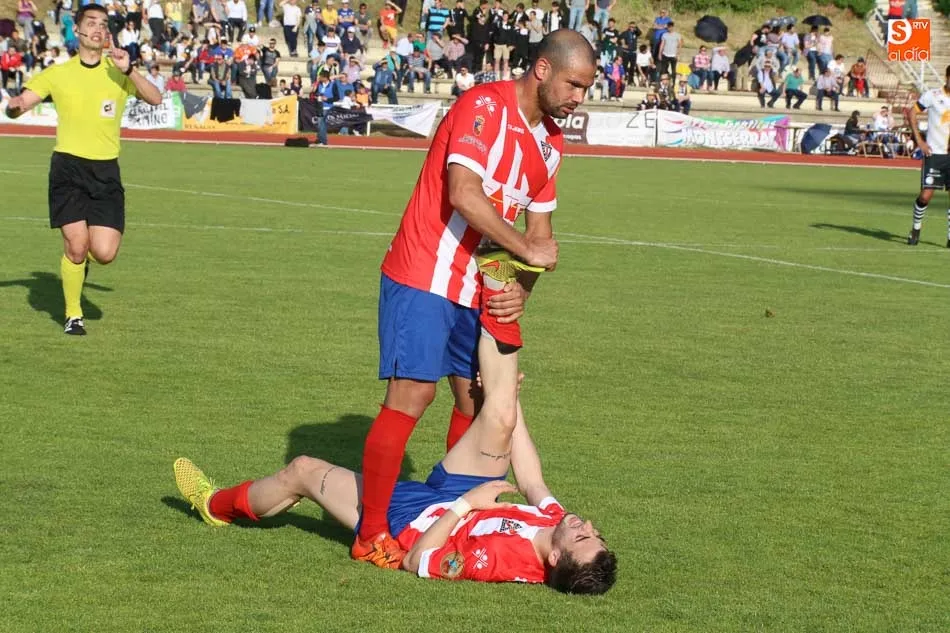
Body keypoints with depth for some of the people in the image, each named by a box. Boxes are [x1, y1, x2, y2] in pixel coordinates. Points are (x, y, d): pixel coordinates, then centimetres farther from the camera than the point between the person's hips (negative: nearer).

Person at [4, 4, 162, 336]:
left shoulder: (118, 73, 5)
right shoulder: (57, 74, 4)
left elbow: (155, 99, -9)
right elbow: (18, 106, 3)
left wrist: (129, 70, -24)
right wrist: (14, 106, -22)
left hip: (106, 171, 1)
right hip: (68, 167, -1)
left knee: (104, 254, -9)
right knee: (75, 245, -9)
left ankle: (83, 256, 29)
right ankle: (73, 315, 13)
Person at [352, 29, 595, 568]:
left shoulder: (551, 143, 12)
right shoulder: (485, 107, -15)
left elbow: (540, 228, 16)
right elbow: (463, 193, -26)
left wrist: (522, 287, -2)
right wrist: (527, 249, -20)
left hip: (478, 292, 9)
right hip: (424, 279, -9)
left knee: (477, 397, 9)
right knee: (413, 393, -13)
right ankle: (371, 536, -8)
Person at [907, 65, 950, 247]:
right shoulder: (933, 96, -6)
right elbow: (912, 114, 1)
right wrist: (919, 141, -4)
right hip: (934, 153, -3)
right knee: (926, 195, -5)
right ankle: (916, 228, 18)